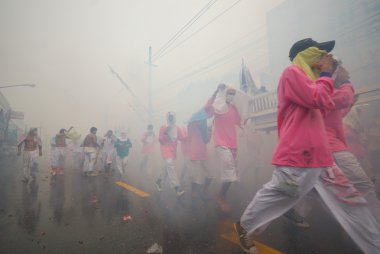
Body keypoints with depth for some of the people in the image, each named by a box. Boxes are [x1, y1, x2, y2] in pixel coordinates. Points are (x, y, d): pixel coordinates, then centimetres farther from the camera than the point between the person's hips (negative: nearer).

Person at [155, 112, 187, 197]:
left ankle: (158, 181, 35)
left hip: (173, 150, 6)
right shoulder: (163, 127, 0)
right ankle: (177, 188, -26)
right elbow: (160, 139, -4)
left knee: (167, 167, 13)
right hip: (166, 149, -5)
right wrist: (165, 133, -18)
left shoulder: (177, 128, 10)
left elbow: (183, 138, 2)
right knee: (170, 166, -21)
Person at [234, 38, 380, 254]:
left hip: (320, 157, 10)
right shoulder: (292, 73, -5)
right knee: (275, 197, 0)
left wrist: (326, 76, 20)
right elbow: (320, 100, -16)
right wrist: (326, 74, 1)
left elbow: (324, 106, 26)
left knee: (350, 200, 12)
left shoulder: (306, 78, 24)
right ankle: (244, 227, 22)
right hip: (297, 156, -10)